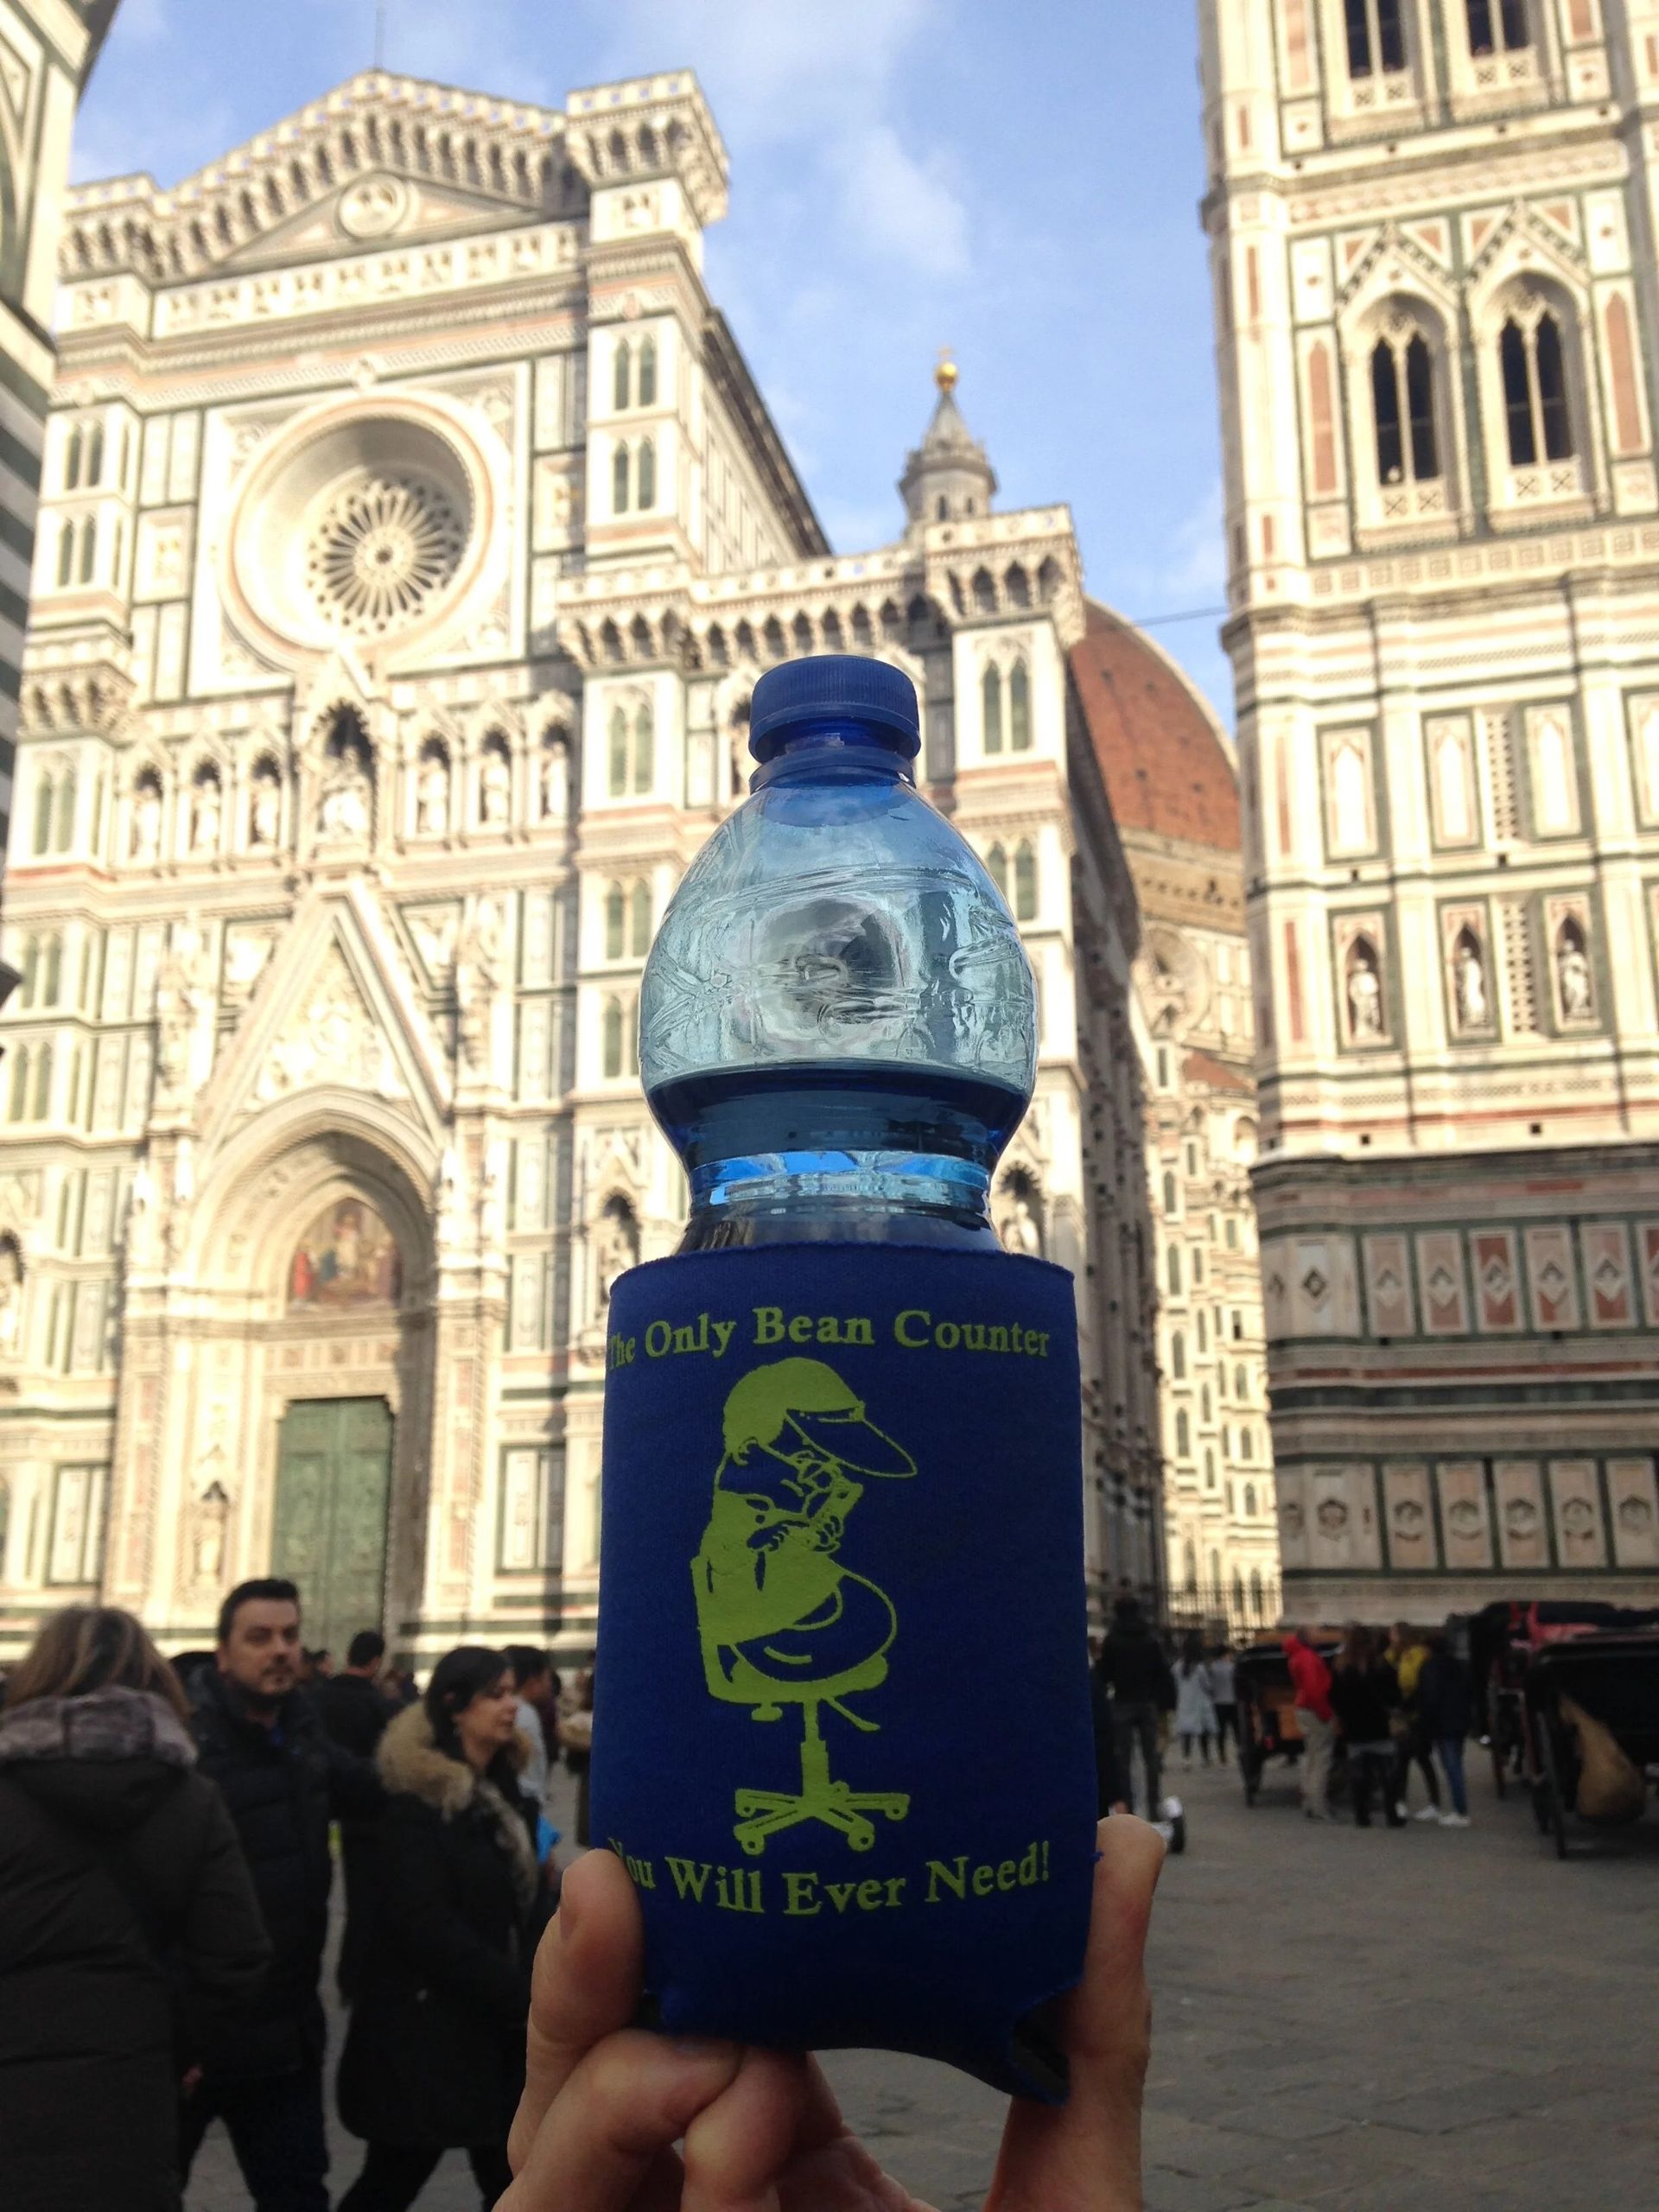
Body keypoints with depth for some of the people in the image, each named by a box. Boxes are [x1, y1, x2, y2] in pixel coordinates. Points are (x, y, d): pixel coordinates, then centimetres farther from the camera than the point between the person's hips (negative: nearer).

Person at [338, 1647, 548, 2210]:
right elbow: (428, 1929, -23)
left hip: (497, 2031, 7)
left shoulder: (502, 1791, 9)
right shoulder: (416, 1803, -17)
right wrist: (526, 1996, -21)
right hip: (423, 2033, -7)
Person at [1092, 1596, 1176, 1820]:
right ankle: (1154, 1807, 7)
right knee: (1151, 1757, 8)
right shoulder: (1151, 1641, 5)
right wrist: (1167, 1704, 6)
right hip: (1148, 1703, 3)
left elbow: (1103, 1674, -5)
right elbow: (1164, 1674, 3)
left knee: (1123, 1759, 0)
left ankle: (1126, 1808, -6)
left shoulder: (1112, 1642, -5)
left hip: (1122, 1704, -3)